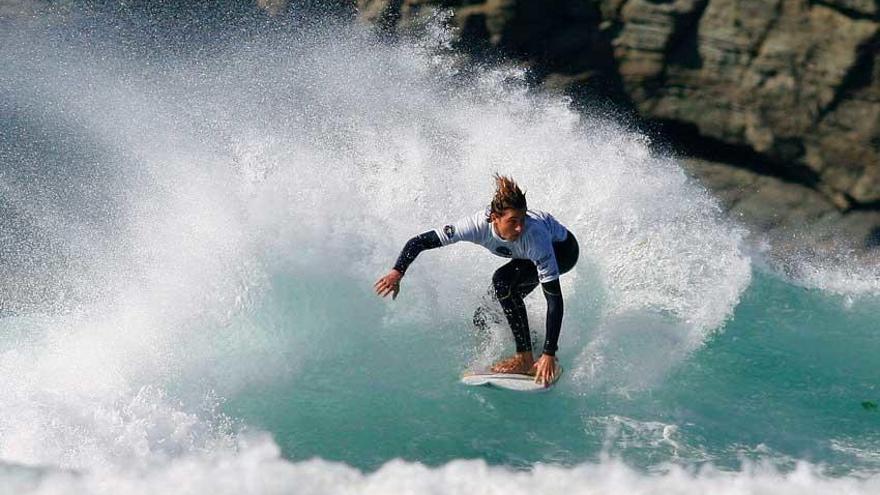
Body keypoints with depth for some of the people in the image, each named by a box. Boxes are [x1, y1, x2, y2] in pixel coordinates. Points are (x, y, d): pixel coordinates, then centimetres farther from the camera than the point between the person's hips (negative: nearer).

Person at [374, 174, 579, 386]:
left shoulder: (534, 236, -43)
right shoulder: (479, 224, -34)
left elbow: (555, 299, -42)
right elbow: (420, 241, -28)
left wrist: (549, 354, -46)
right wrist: (397, 272, -44)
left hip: (562, 249, -5)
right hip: (527, 253, 5)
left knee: (502, 280, -32)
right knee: (484, 320, 1)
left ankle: (526, 360, -25)